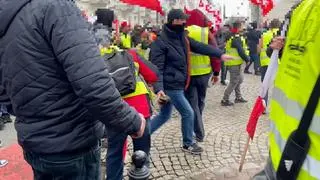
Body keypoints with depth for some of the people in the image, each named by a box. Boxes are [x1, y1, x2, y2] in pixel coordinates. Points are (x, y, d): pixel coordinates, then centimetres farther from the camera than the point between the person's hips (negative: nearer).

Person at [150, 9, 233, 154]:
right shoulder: (160, 42, -16)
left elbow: (200, 47, 10)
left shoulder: (182, 38, 10)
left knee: (164, 115, 17)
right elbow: (157, 67, -21)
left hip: (176, 84, 9)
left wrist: (220, 54, 3)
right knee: (188, 113, 0)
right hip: (170, 85, -9)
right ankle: (188, 144, 20)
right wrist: (158, 88, -32)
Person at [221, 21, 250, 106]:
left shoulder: (231, 37, 12)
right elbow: (241, 52, -20)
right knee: (233, 82, -3)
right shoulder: (237, 39, -18)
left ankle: (238, 97, 28)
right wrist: (247, 59, -7)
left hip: (234, 63, 10)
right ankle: (225, 100, 3)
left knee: (240, 79, 19)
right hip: (235, 63, -10)